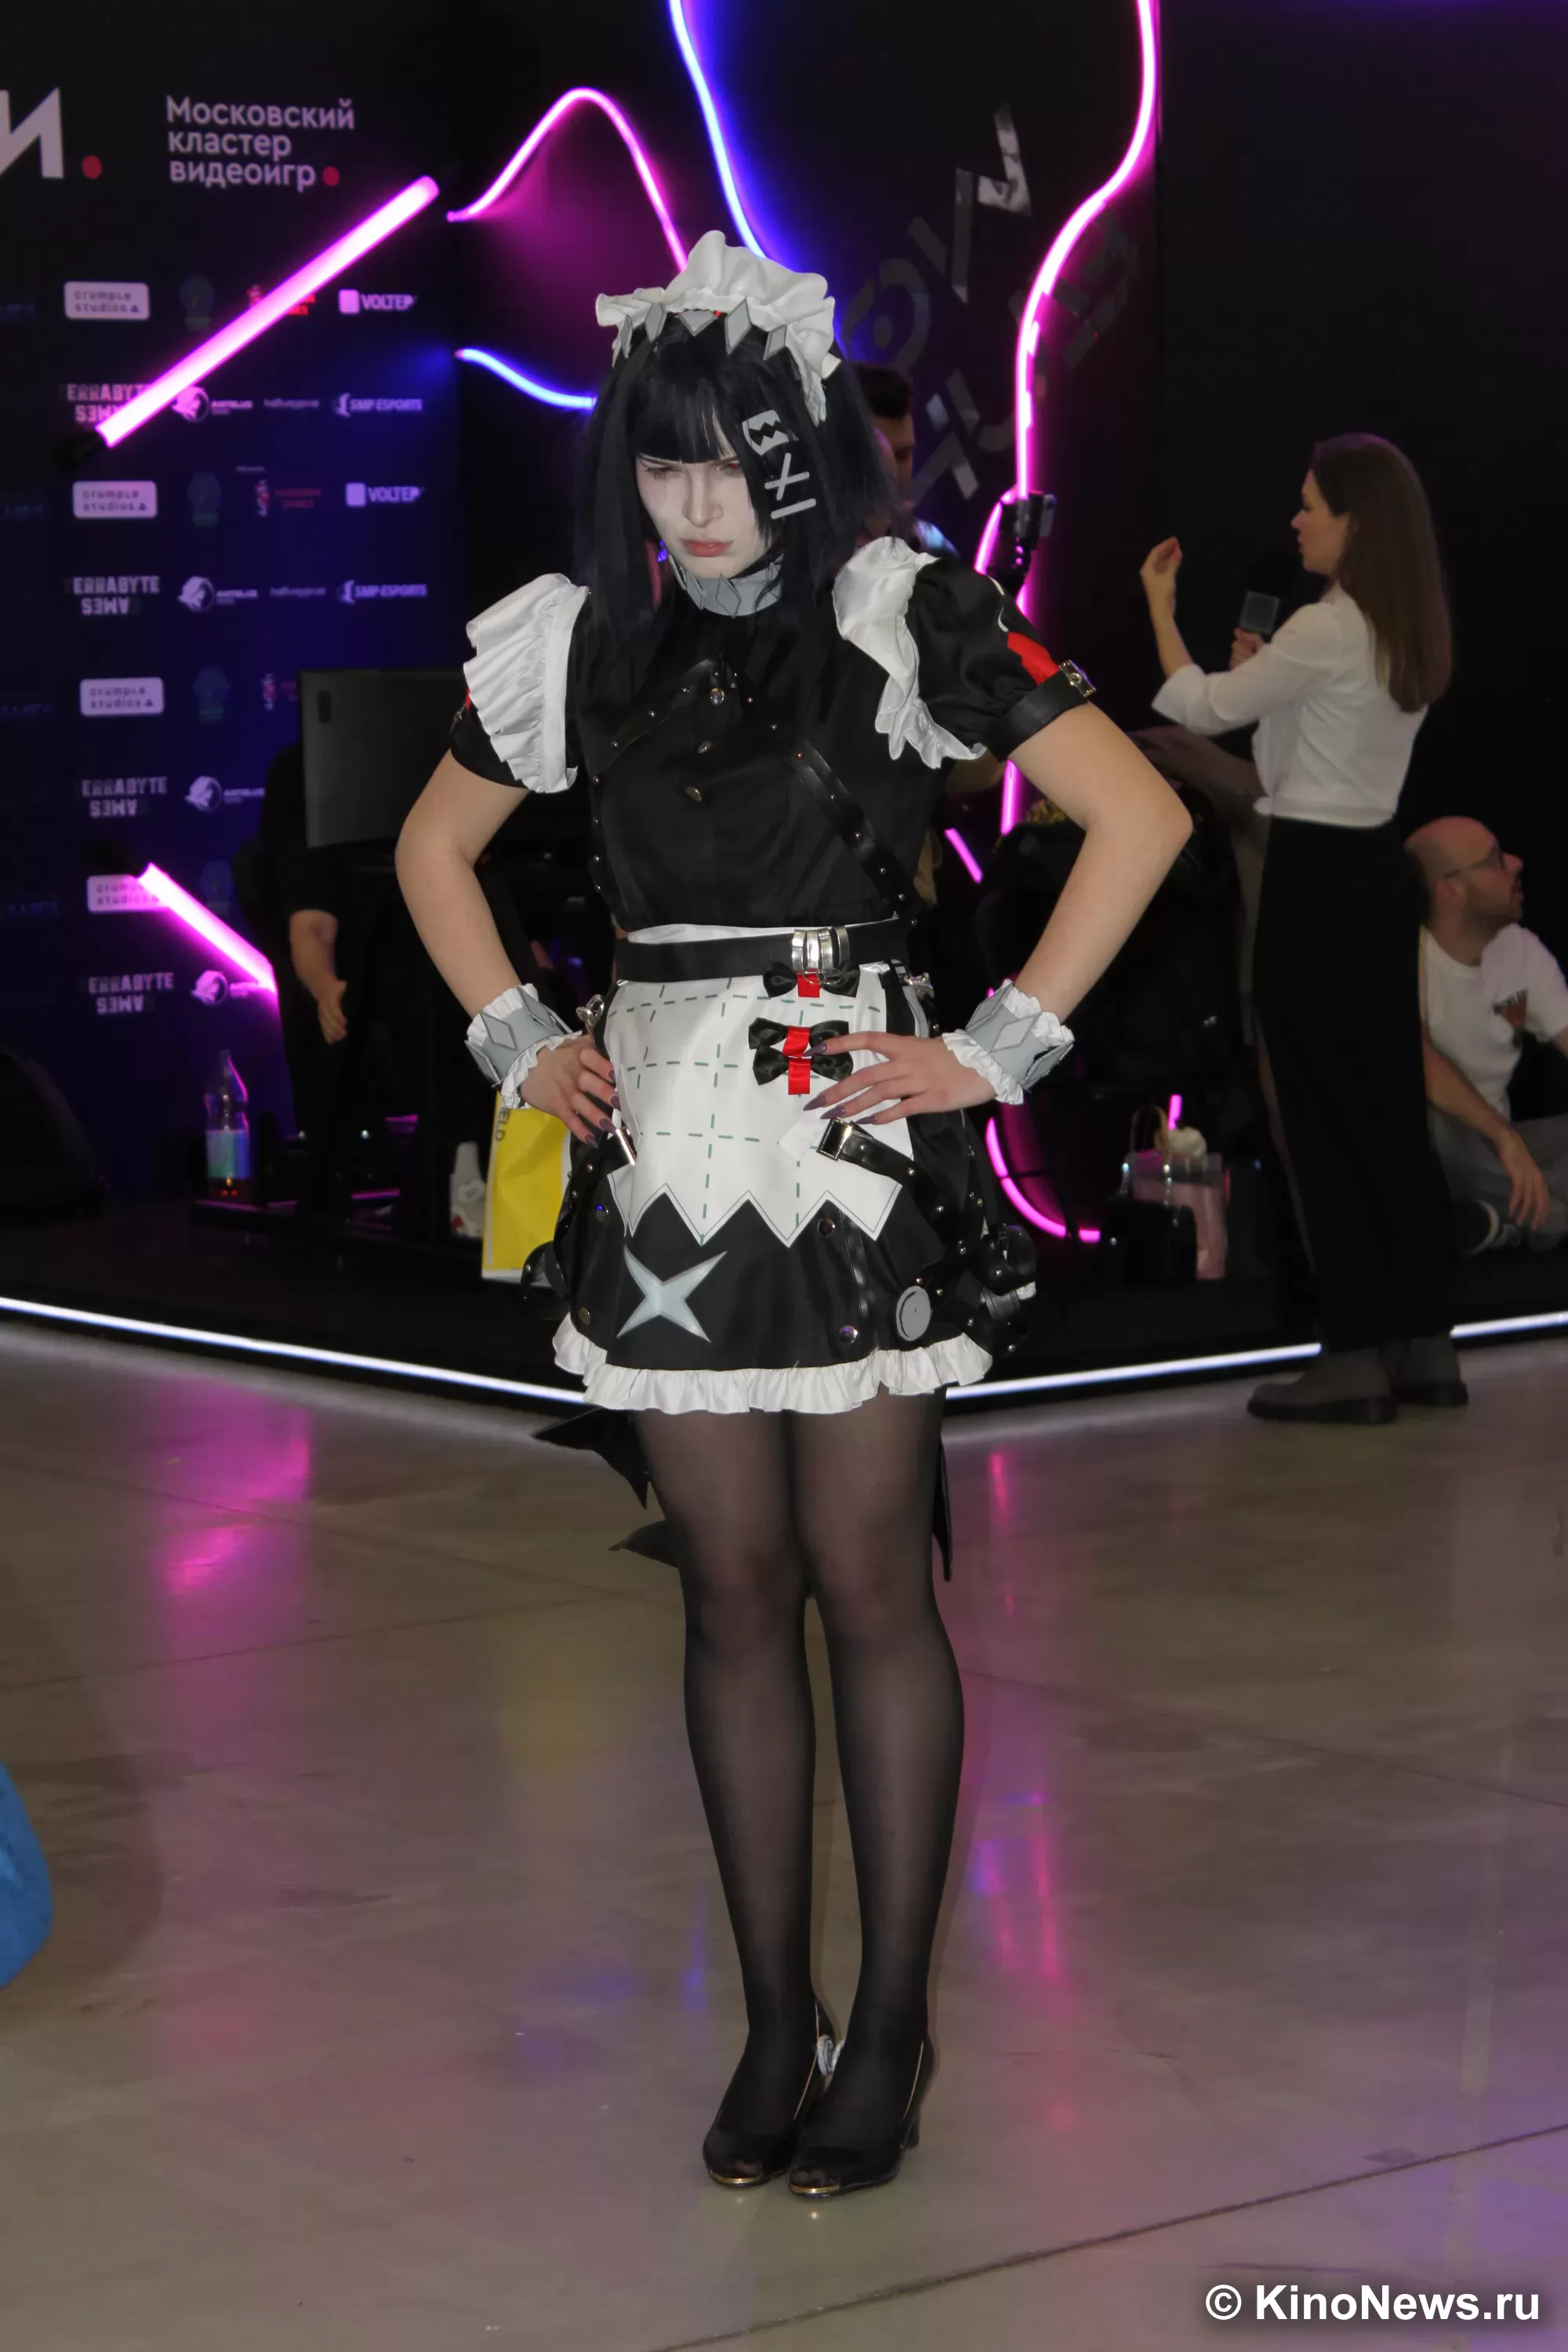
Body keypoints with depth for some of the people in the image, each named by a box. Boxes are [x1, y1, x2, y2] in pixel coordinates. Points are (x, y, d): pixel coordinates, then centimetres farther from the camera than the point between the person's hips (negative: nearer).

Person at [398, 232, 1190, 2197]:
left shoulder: (902, 617, -4)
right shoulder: (582, 639, 8)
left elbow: (1138, 816, -8)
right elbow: (434, 846, 23)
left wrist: (998, 1050, -9)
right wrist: (514, 1043, 11)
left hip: (852, 1151, -4)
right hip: (662, 1159, 4)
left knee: (865, 1583, 0)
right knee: (732, 1590, 7)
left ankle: (889, 2029, 9)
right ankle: (774, 2018, 15)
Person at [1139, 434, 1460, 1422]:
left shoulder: (1326, 630, -16)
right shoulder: (1410, 635, 11)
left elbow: (1203, 711, -7)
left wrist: (1162, 609, 4)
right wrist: (1261, 676, 13)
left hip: (1314, 879, -9)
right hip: (1378, 870, 9)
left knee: (1324, 1118, -3)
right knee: (1393, 1111, 11)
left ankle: (1356, 1357, -1)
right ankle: (1426, 1345, 15)